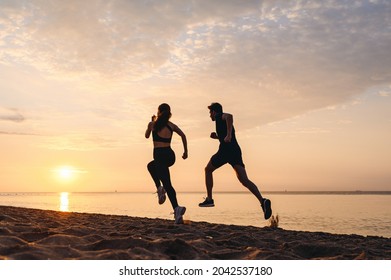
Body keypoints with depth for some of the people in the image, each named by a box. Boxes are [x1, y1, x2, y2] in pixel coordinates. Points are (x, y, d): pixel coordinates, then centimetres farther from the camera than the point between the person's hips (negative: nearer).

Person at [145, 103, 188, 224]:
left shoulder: (152, 124, 3)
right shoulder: (172, 125, 11)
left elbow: (147, 136, 20)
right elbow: (183, 135, 0)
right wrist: (185, 151, 7)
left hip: (160, 155, -5)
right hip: (170, 155, 5)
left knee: (167, 184, -8)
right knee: (151, 166, 33)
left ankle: (177, 208, -25)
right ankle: (160, 188, 16)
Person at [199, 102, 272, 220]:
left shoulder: (220, 117, 7)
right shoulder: (224, 119, 33)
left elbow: (229, 116, -19)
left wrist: (228, 135, -27)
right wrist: (217, 136, 30)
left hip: (225, 150, -7)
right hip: (236, 151, 7)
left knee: (208, 170, 16)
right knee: (244, 180, -7)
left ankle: (209, 199, 15)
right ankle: (262, 201, -27)